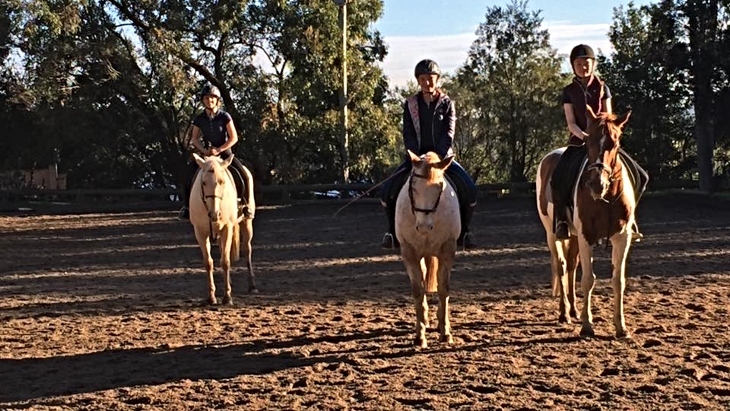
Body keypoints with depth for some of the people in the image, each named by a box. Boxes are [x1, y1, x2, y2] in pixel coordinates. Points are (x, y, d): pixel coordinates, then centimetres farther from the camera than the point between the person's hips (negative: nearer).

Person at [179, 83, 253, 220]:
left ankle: (245, 204, 2)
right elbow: (195, 139, 5)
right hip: (206, 154, 2)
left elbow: (234, 138, -11)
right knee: (189, 174, -15)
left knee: (246, 176, -20)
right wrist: (203, 150, -14)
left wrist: (218, 150, -19)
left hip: (225, 152, -2)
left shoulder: (225, 116, -10)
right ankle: (187, 205, 2)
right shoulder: (199, 119, -2)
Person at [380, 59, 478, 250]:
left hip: (442, 156, -1)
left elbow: (449, 134, -8)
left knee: (470, 190, -22)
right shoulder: (410, 104, 5)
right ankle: (393, 232, 2)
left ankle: (463, 232, -2)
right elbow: (408, 134, -1)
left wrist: (437, 157, -22)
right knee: (388, 191, -16)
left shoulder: (447, 103, 1)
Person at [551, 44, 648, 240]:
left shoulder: (602, 88, 8)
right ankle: (561, 220, -10)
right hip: (579, 141, -2)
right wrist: (584, 136, -21)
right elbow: (571, 123, -2)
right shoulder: (569, 91, 4)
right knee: (558, 178, -28)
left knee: (639, 176, -8)